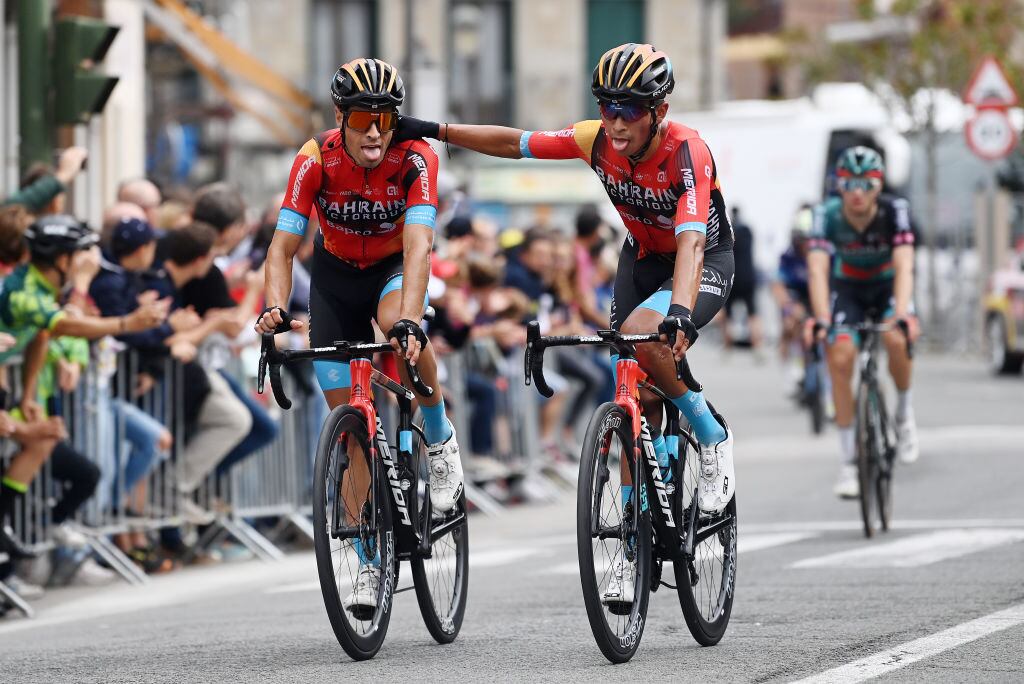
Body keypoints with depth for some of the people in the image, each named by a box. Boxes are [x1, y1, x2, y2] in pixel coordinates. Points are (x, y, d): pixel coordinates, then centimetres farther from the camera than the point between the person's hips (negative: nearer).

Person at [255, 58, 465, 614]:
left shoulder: (415, 159, -28)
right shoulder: (316, 161, -24)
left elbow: (418, 246, -39)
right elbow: (283, 245, -26)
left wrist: (408, 320, -54)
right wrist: (274, 307, -45)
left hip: (395, 267, -2)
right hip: (337, 274, 2)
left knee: (397, 322, -38)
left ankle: (440, 441, -13)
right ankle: (370, 565, 4)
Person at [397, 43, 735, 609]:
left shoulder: (687, 153, -32)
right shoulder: (597, 141, -17)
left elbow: (691, 241, -45)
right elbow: (514, 143, -7)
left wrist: (680, 311, -59)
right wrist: (436, 131, -10)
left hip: (706, 263, -5)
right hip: (642, 259, 5)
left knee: (641, 336, -34)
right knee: (638, 400, -2)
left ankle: (711, 436, -12)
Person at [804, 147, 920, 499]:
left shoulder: (895, 211, -28)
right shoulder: (827, 215, -27)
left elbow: (904, 266, -37)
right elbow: (817, 269, -37)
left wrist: (902, 314, -54)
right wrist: (820, 318, -53)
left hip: (888, 284, -1)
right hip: (847, 288, 1)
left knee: (897, 340, -30)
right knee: (840, 358, -20)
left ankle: (904, 413, 1)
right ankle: (848, 462, -11)